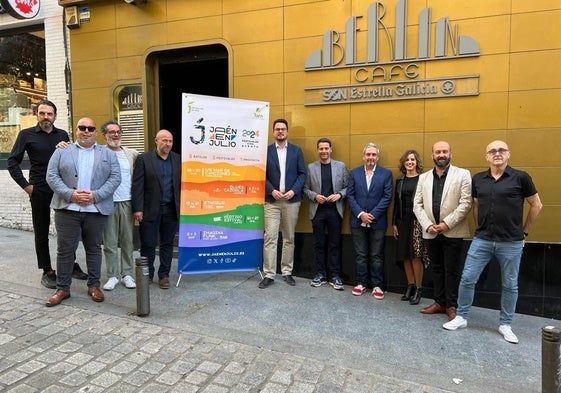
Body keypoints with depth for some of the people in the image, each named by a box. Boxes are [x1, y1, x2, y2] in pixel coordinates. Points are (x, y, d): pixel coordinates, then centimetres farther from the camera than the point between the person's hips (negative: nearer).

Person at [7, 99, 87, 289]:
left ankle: (71, 265, 24)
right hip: (40, 192, -2)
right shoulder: (26, 134, 0)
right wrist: (25, 185, -7)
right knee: (41, 233, 7)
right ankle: (47, 272, 17)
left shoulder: (63, 135, 7)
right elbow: (13, 161, -1)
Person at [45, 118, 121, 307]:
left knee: (94, 249, 10)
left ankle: (94, 285, 22)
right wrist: (70, 194, -13)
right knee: (65, 249, 5)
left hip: (96, 210, 0)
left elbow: (115, 178, -1)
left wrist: (95, 195, -13)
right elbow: (52, 176, 1)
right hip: (67, 209, 0)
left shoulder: (108, 154, 8)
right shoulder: (61, 152, 9)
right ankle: (62, 288, 18)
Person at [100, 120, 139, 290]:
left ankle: (127, 274, 19)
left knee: (128, 242, 9)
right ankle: (112, 276, 18)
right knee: (109, 243, 6)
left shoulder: (132, 154, 6)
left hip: (127, 203, 2)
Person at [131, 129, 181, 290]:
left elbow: (182, 184, 7)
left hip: (171, 210, 3)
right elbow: (137, 185, -5)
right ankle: (147, 275, 22)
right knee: (148, 244, 6)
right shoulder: (144, 159, -1)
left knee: (167, 244, 10)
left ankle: (164, 275, 22)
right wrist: (137, 208, -11)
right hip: (150, 210, -2)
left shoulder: (178, 159, 7)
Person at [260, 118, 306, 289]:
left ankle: (287, 272, 20)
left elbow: (302, 174, 3)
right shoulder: (266, 150, 5)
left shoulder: (296, 150, 7)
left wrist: (293, 190, -10)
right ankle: (269, 274, 4)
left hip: (291, 200, 1)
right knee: (270, 238, -3)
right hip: (272, 200, -1)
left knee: (289, 238, 9)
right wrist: (272, 190, -12)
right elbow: (263, 175, 3)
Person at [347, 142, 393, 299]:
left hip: (377, 222, -1)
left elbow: (387, 197, -5)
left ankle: (377, 285, 16)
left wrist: (372, 215, -13)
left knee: (376, 255, 6)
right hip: (358, 221, 2)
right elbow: (350, 195, 1)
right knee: (360, 255, 9)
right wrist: (361, 214, -11)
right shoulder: (354, 173, 6)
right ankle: (361, 283, 20)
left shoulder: (386, 173, 2)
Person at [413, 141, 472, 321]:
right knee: (436, 269, 13)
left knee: (452, 270, 3)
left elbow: (466, 203, -10)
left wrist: (447, 223, -15)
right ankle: (439, 302, 25)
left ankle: (452, 306, 15)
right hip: (431, 232, 4)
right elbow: (417, 205, 5)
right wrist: (427, 225, -8)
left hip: (453, 232, -4)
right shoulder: (423, 177, 9)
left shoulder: (462, 174, -2)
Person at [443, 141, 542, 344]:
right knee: (467, 279, 2)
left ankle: (505, 325, 28)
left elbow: (536, 205, 5)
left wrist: (524, 231, 7)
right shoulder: (478, 179, 3)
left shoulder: (520, 177, -5)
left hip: (511, 243, -2)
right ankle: (461, 317, 19)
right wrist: (479, 228, 12)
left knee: (510, 285, 11)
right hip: (482, 240, 2)